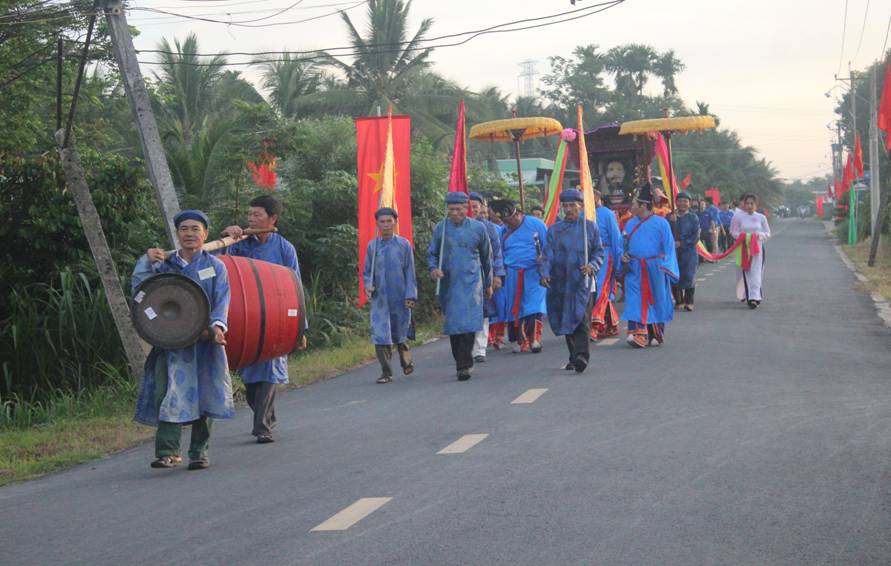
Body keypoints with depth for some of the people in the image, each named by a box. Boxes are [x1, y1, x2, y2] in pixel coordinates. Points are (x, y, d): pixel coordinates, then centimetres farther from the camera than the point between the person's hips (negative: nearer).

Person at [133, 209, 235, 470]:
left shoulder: (215, 266, 9)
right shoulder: (164, 265, 11)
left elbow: (222, 301, -1)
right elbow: (139, 290, 1)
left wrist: (217, 325, -18)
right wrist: (146, 261, -8)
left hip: (205, 341, 0)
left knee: (204, 396, 1)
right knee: (169, 393, -14)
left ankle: (199, 452, 12)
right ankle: (168, 452, -16)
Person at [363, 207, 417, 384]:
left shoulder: (404, 244, 0)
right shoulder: (372, 246, 3)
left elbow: (410, 272, 1)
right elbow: (366, 272, 10)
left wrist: (410, 296, -7)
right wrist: (368, 286, -10)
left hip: (400, 298, 0)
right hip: (379, 299, 1)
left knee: (401, 333, 13)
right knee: (380, 334, -8)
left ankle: (406, 362, 39)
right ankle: (386, 372, -1)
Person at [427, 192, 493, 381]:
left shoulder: (478, 228, 3)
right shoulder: (441, 228, 5)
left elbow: (486, 257, 14)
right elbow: (431, 253, 12)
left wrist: (488, 284, 19)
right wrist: (433, 268, -10)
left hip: (471, 282, -2)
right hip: (448, 284, 2)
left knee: (467, 323, -14)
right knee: (452, 324, 6)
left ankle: (464, 365, -14)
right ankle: (462, 362, 21)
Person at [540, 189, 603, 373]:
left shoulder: (590, 227, 7)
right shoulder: (554, 230, 10)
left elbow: (599, 252, 8)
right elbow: (548, 254, 3)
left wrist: (592, 266, -12)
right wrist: (545, 273, -13)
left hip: (583, 281, -3)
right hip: (561, 282, 3)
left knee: (581, 318, -15)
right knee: (566, 321, 7)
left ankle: (581, 356, -23)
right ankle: (574, 357, 18)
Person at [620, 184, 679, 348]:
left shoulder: (661, 223, -3)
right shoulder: (630, 224, 9)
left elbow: (669, 247, -3)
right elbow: (625, 245, 19)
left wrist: (665, 267, -11)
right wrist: (624, 257, -1)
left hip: (654, 270, -3)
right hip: (634, 270, 3)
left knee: (655, 300, 7)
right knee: (635, 301, -10)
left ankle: (655, 335, 21)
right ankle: (638, 334, -15)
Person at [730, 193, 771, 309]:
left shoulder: (761, 217, 3)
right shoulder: (738, 217, 1)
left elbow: (768, 233, 8)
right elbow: (734, 232, 3)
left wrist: (759, 235, -13)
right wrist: (743, 236, -15)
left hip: (757, 247, 0)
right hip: (743, 247, 0)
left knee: (756, 272, -8)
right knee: (744, 272, 2)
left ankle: (754, 297, -14)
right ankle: (744, 294, 19)